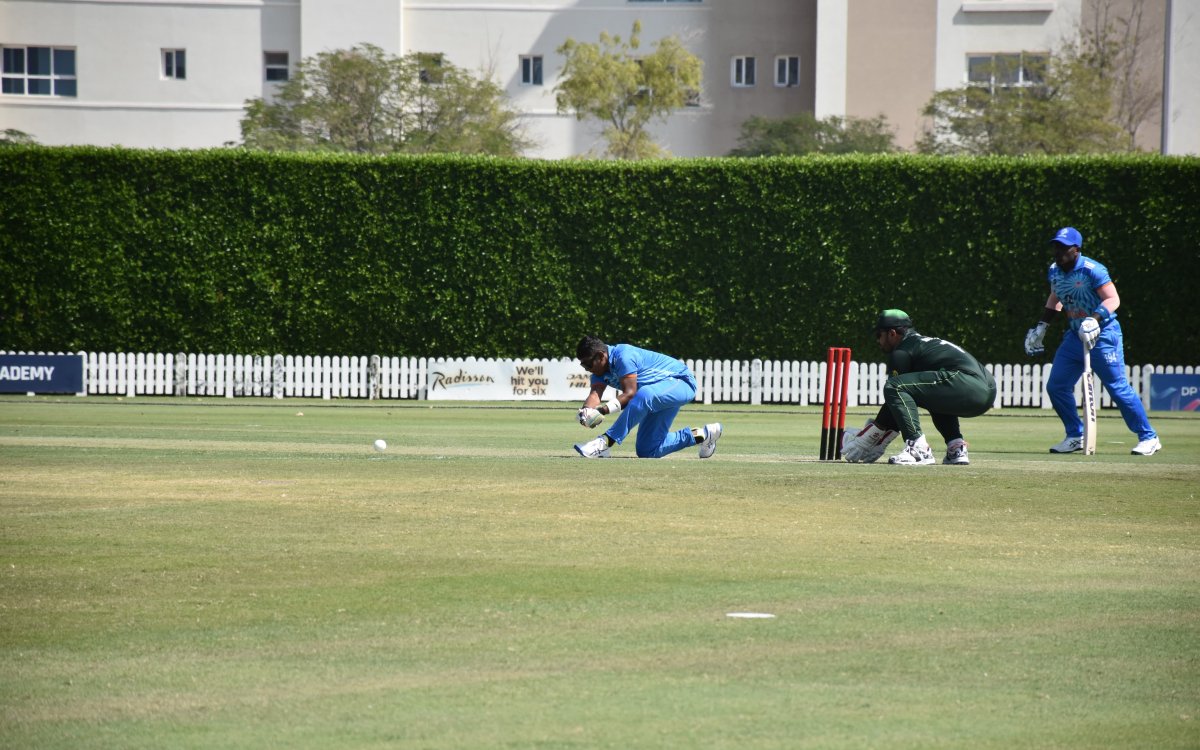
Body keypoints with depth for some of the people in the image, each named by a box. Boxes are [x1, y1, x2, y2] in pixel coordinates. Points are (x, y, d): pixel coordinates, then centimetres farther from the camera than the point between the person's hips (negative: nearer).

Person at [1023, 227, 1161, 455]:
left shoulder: (1092, 270, -18)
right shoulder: (1055, 271, 5)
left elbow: (1113, 299, -24)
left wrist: (1094, 319, -38)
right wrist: (1041, 327, 21)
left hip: (1103, 334, -8)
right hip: (1075, 334, 8)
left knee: (1118, 388, -9)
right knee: (1056, 387, 3)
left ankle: (1149, 438, 0)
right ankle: (1075, 437, 18)